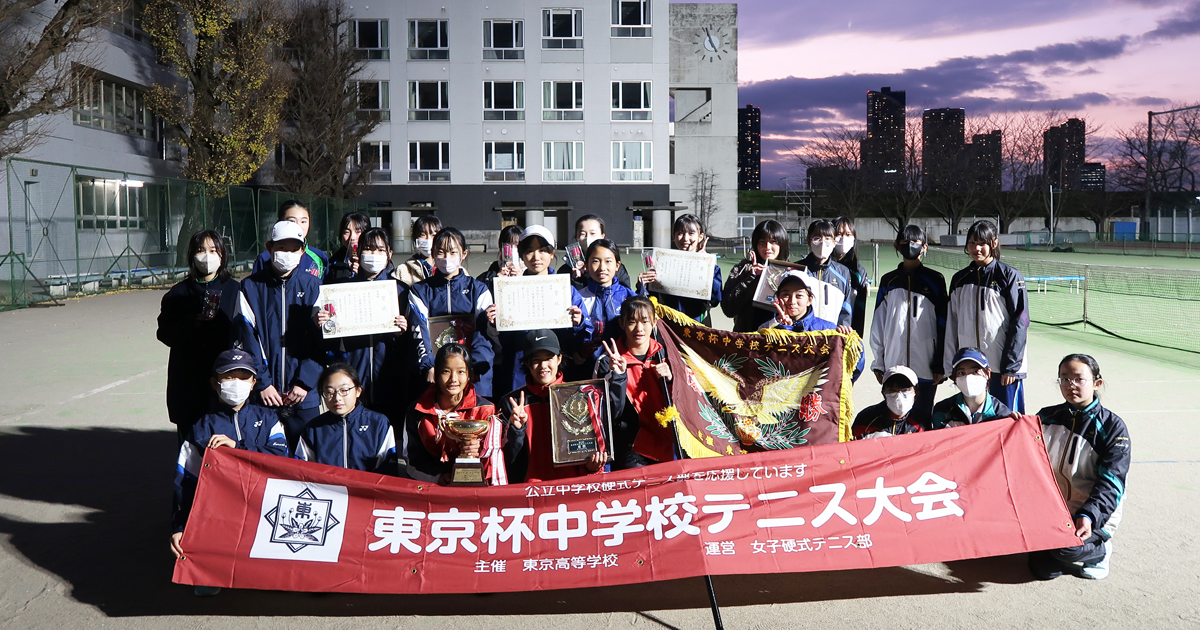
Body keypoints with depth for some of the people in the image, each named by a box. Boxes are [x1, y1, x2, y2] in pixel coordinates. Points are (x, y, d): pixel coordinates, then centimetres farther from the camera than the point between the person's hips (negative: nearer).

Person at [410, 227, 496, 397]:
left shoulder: (478, 290, 11)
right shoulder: (419, 291, 12)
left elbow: (484, 333, 2)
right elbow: (419, 333, 2)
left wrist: (474, 368, -14)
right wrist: (429, 367, -15)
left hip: (475, 371, 0)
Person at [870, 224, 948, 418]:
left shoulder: (935, 280, 4)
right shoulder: (888, 281, 9)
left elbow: (943, 323, 3)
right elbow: (878, 323, 10)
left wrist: (940, 363, 0)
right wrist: (878, 362, 7)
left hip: (926, 367, -1)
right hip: (893, 366, 2)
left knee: (923, 416, 4)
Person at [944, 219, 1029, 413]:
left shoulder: (1010, 276, -3)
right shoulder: (960, 279, 11)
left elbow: (1019, 323, -7)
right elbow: (952, 325, 14)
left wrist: (1011, 366, -11)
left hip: (1003, 368, -5)